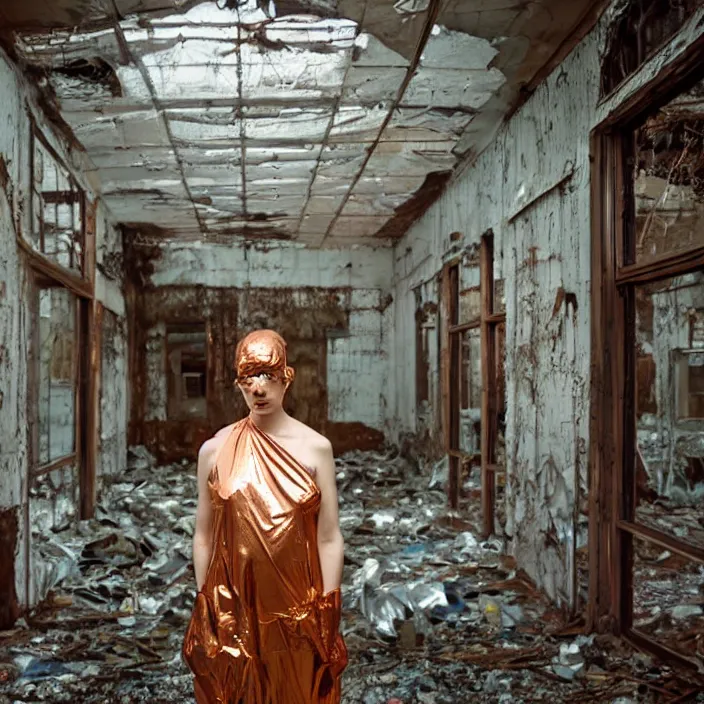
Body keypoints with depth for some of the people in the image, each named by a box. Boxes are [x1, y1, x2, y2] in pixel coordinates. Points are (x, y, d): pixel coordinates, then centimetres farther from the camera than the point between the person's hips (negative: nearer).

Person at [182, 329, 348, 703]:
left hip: (298, 611, -1)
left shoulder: (316, 448, -5)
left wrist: (328, 620, -5)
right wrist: (205, 614, 3)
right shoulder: (215, 450, -2)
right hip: (233, 612, 1)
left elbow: (329, 540, -4)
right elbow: (203, 537, 3)